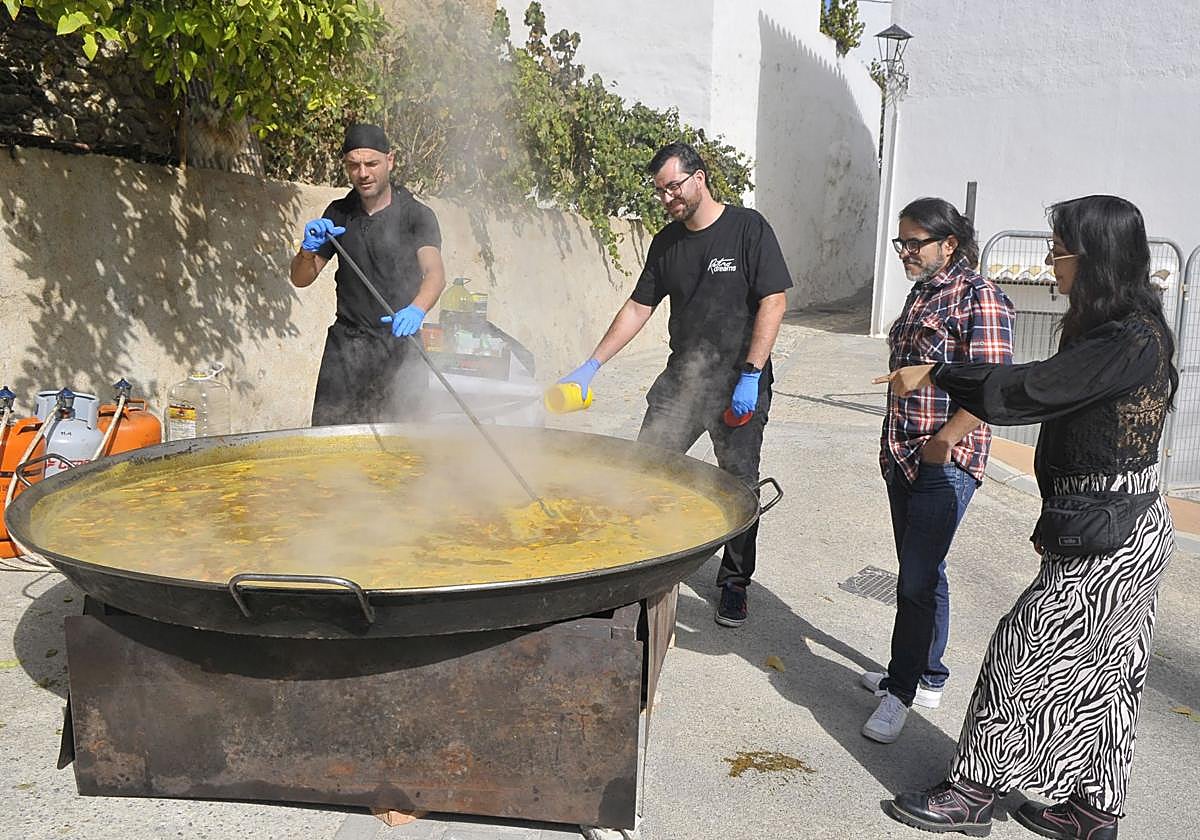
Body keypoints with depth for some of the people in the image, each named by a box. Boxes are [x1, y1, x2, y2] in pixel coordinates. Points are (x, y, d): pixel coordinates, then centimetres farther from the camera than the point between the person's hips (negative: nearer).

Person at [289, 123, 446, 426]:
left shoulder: (416, 215, -4)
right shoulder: (338, 214, 10)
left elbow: (435, 273, -21)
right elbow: (300, 279, 11)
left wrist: (416, 310, -42)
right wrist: (309, 250, -11)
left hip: (399, 346, -3)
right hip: (346, 343, 3)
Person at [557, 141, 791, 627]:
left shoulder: (748, 228, -6)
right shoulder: (666, 243, 9)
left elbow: (773, 303, -10)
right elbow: (638, 308, 12)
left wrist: (750, 376, -15)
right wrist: (591, 366, 5)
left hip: (739, 385, -4)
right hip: (681, 380, 5)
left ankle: (735, 585, 21)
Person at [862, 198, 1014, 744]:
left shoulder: (978, 297, -12)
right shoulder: (921, 294, 15)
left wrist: (943, 442, -21)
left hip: (946, 462, -9)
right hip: (904, 458, 9)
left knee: (917, 578, -3)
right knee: (921, 573, 17)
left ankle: (900, 690, 11)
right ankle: (927, 678, 31)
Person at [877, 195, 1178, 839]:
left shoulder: (1128, 342, -23)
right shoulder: (1134, 330, 9)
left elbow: (1022, 390, -24)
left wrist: (936, 373, -11)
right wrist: (1059, 521, 17)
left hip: (1108, 539, -9)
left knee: (1024, 655, 1)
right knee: (1099, 671, 18)